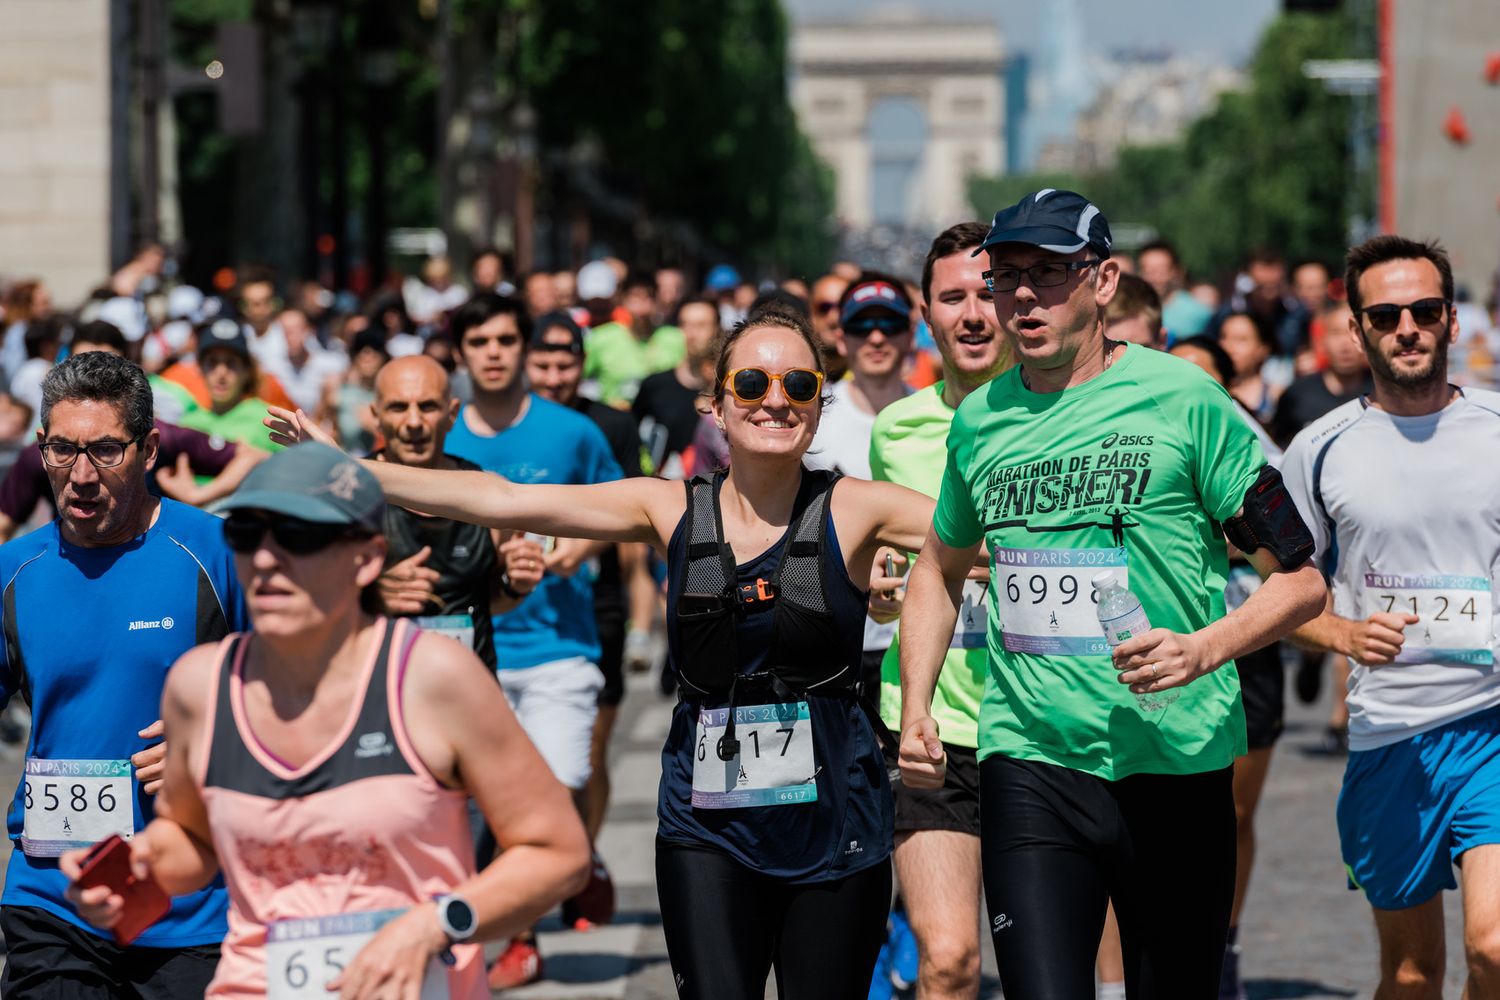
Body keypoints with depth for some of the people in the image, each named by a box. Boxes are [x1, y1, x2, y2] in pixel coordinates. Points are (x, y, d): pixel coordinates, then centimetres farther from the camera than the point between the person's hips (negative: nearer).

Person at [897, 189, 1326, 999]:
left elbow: (1299, 578, -2)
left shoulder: (1182, 400, -5)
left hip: (1177, 765, -2)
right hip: (1029, 761, 2)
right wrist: (914, 710, 14)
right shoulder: (980, 419, 8)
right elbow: (940, 569, 27)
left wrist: (1203, 649, -20)